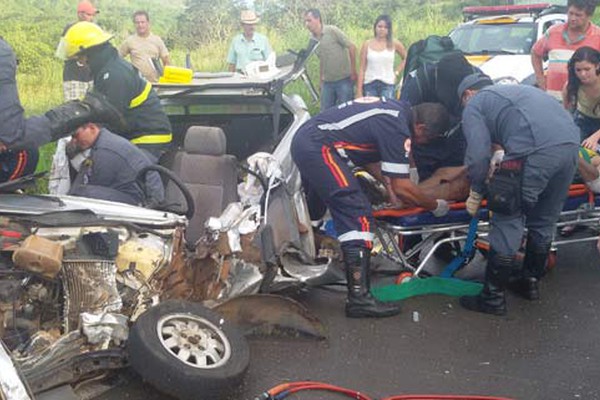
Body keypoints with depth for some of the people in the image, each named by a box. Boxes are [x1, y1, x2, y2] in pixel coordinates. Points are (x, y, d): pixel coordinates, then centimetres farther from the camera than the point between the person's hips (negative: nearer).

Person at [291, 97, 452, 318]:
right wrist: (435, 206, 1)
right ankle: (358, 298, -14)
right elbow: (402, 188, -13)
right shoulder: (397, 128, -16)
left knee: (313, 210, 25)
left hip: (303, 139, 11)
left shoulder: (394, 108, 11)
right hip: (319, 148, -11)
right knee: (358, 215, -12)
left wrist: (387, 181, 14)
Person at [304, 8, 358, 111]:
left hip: (344, 79, -6)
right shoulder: (313, 39, 8)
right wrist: (321, 79, 15)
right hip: (327, 82, 6)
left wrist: (353, 71, -10)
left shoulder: (332, 30, -10)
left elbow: (352, 47, -9)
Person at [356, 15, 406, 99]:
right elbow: (362, 68, 4)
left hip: (387, 84, 0)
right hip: (369, 84, 0)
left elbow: (406, 58, 18)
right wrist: (359, 91, 0)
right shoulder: (367, 45, 5)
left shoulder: (394, 44, 4)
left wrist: (396, 73, 7)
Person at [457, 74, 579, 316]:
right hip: (571, 144, 8)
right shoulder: (515, 90, 36)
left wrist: (476, 192, 13)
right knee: (544, 221, 21)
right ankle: (530, 282, 37)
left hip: (536, 151, -7)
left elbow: (478, 154, 1)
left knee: (507, 223, 3)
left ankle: (493, 298, 10)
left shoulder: (474, 104, 14)